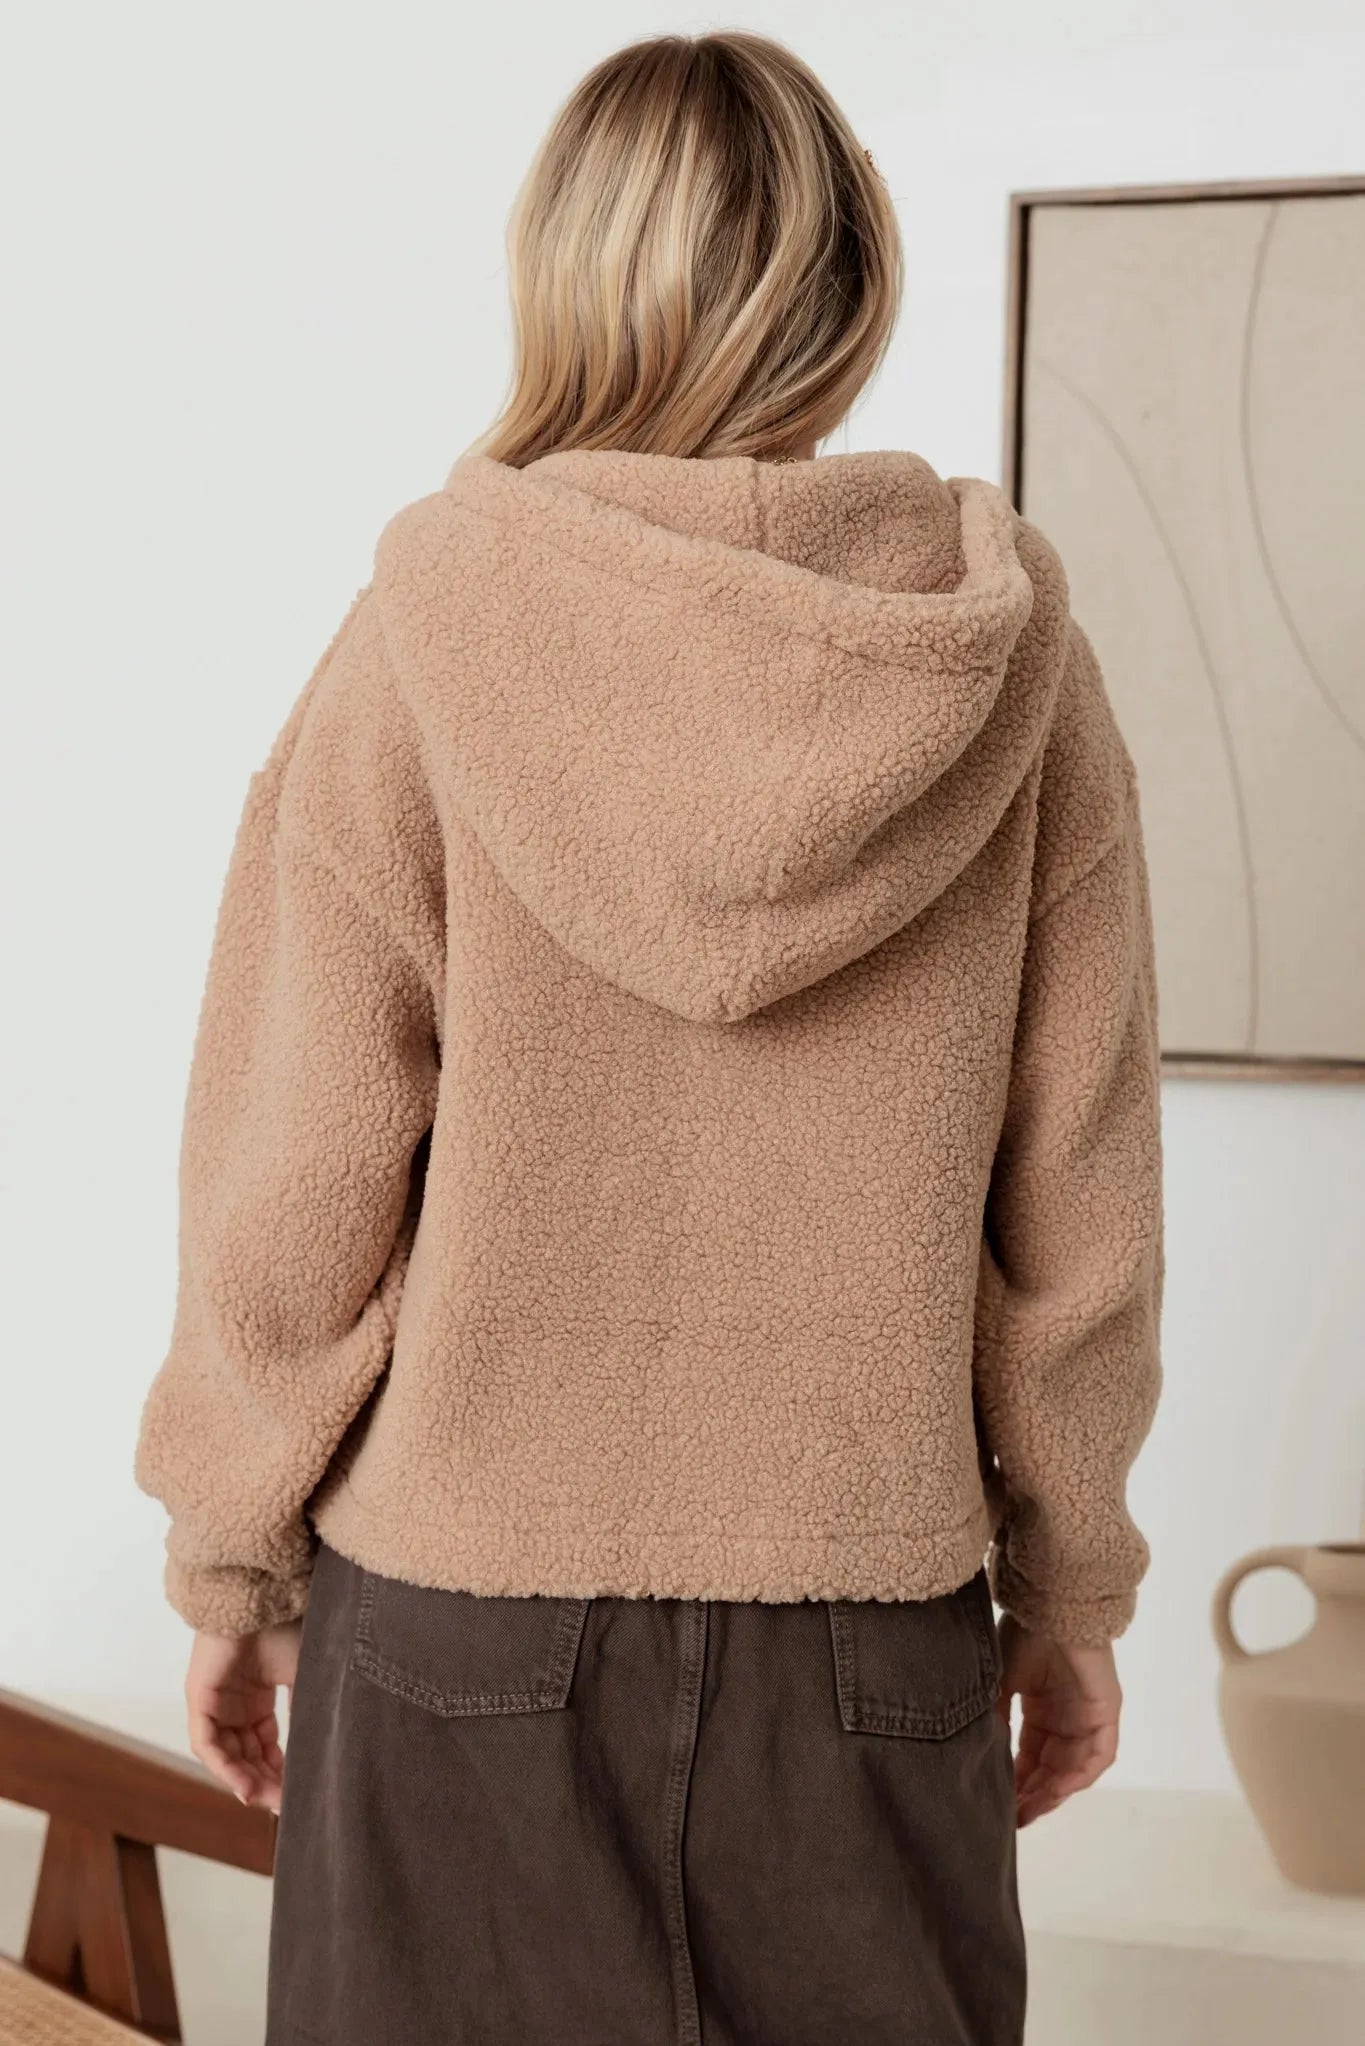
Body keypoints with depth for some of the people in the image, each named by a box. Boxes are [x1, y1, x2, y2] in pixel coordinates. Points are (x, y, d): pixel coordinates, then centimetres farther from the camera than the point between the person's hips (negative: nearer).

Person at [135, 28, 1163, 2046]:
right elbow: (1080, 1214, -1)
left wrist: (233, 1565, 7)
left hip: (467, 1603, -1)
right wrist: (1067, 1593, 11)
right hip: (876, 1630, 2)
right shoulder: (1014, 652, -5)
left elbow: (293, 1198, -7)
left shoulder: (428, 630, -10)